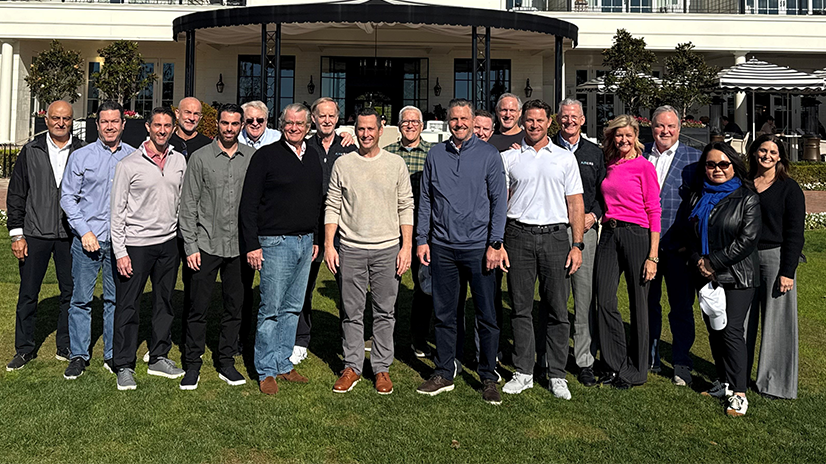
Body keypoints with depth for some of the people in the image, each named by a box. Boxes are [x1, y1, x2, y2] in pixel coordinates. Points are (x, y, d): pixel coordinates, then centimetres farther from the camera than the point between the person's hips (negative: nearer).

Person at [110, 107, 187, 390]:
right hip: (136, 242, -4)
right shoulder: (129, 164, -6)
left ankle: (159, 357, 25)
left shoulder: (179, 161, 7)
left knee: (165, 302, 12)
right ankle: (124, 365, 14)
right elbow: (117, 211, -5)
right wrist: (120, 252, -10)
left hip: (168, 242, 4)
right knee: (128, 306, 2)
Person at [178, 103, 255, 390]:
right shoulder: (201, 158, 1)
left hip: (241, 246, 2)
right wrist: (190, 246, -5)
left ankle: (226, 362, 23)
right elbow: (188, 205, 1)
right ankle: (192, 364, 16)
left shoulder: (253, 157, 6)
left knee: (235, 307, 9)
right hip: (207, 245, -2)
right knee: (199, 307, 2)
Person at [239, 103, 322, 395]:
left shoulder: (313, 157, 12)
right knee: (271, 309, -1)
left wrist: (317, 238, 16)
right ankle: (267, 371, 11)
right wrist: (252, 245, -13)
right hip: (276, 242, -6)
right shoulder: (266, 156, -5)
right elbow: (248, 203, -8)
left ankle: (283, 364, 23)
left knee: (293, 308, 12)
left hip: (305, 242, 6)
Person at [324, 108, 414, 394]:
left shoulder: (396, 164, 5)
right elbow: (333, 207, 7)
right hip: (351, 249, 0)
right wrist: (328, 244, 0)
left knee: (385, 312, 5)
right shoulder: (343, 164, 5)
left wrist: (406, 246, -2)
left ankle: (382, 368, 16)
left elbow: (406, 207, 5)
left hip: (387, 248, 0)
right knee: (352, 312, 5)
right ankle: (352, 367, 17)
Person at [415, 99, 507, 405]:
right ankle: (444, 374, 22)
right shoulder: (435, 155, 9)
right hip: (442, 247, 3)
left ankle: (488, 378, 15)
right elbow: (425, 200, 12)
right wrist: (422, 239, 5)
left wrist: (495, 244, -9)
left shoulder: (488, 155, 1)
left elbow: (499, 201, -2)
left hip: (478, 247, -3)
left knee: (487, 316, 2)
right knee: (443, 314, 10)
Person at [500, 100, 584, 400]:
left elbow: (575, 204, 8)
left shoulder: (566, 158, 10)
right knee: (521, 307, 4)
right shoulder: (509, 158, 10)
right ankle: (523, 373, 14)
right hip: (518, 236, 0)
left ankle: (557, 375, 12)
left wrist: (577, 245, 0)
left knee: (557, 309, 2)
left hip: (555, 236, 0)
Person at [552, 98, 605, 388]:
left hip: (585, 230, 1)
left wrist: (593, 215, -2)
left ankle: (585, 360, 9)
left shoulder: (594, 153, 15)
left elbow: (603, 191, 15)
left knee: (585, 297, 0)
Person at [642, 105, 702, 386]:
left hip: (678, 246, -2)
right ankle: (649, 358, 26)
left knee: (681, 306, 4)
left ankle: (681, 363, 16)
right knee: (647, 303, 12)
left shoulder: (694, 158, 2)